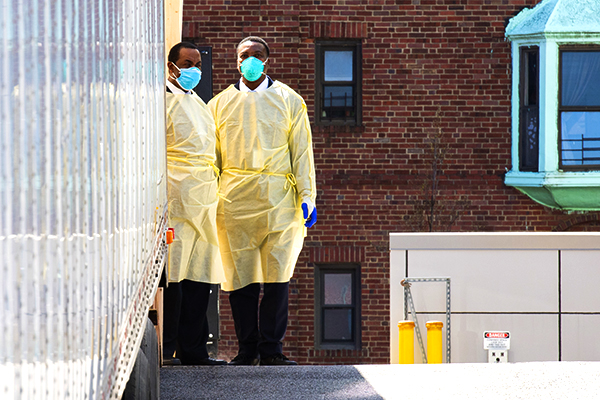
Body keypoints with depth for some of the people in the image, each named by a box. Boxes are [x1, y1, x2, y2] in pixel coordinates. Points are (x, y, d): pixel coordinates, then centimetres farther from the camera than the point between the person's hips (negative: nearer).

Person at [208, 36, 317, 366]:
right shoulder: (220, 103, 14)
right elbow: (211, 156, 15)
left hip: (278, 199, -1)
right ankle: (247, 349, 6)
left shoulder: (289, 101, 12)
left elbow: (301, 152, 10)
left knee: (277, 276, -5)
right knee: (240, 277, 0)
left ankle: (271, 349, -1)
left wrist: (307, 197, 1)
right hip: (234, 199, 1)